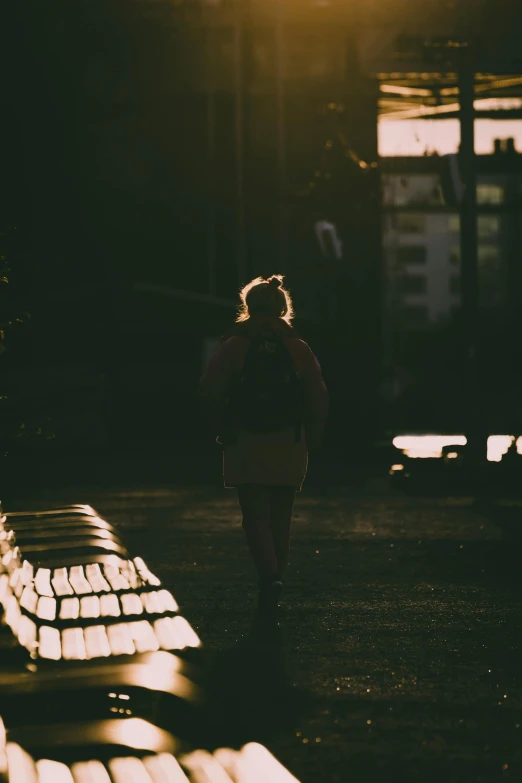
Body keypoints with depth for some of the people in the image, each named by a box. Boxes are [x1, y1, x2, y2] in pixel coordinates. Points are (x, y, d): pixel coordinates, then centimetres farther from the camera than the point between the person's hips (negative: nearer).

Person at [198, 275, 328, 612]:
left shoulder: (233, 346, -3)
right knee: (281, 519, 13)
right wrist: (311, 439, 7)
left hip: (246, 445, -2)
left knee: (256, 517, -1)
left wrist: (223, 429, 2)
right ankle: (275, 585, 17)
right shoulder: (298, 348, 2)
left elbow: (210, 391, -10)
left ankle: (269, 576, -22)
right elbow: (319, 398, -2)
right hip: (289, 446, 2)